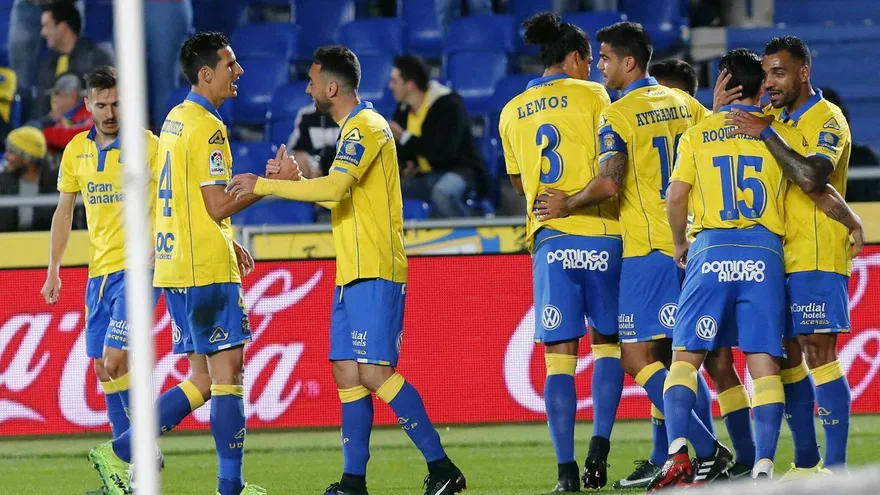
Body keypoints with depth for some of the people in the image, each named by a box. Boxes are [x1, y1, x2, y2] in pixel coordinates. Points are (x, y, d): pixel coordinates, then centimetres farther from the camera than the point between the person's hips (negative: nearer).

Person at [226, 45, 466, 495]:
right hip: (353, 273, 10)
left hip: (374, 275, -10)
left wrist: (264, 186, -21)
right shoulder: (356, 128, 20)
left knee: (374, 371, -14)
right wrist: (295, 179, 15)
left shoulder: (364, 127, -12)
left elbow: (334, 189, -26)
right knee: (347, 373, 7)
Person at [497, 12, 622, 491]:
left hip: (547, 239, 2)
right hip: (598, 233, -2)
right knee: (608, 342, 12)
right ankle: (599, 446, -5)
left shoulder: (512, 111, 13)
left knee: (558, 357, 1)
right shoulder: (591, 95, 1)